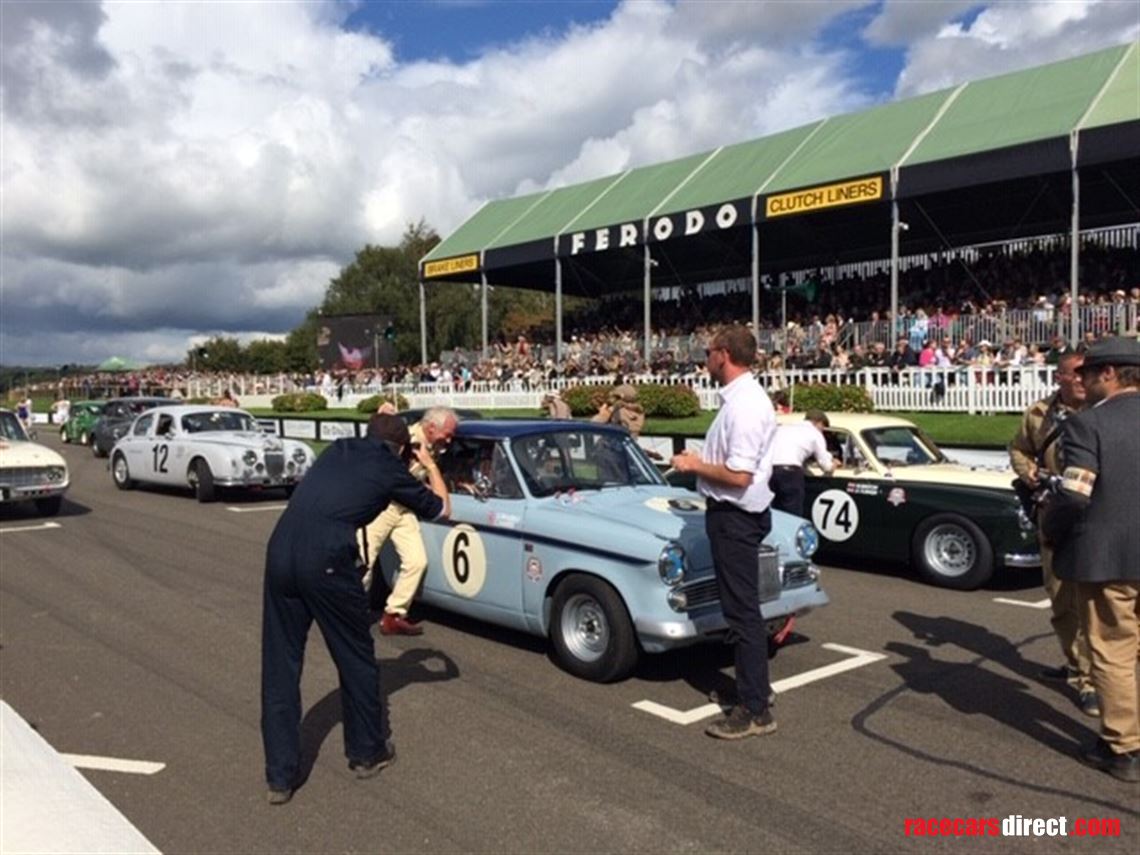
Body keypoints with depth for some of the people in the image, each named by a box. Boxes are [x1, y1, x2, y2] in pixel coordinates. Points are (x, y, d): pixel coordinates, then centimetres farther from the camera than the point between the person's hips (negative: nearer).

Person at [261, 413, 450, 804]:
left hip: (280, 550, 5)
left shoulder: (338, 448, 23)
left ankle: (281, 776, 18)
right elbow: (442, 509, 24)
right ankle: (368, 752, 32)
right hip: (325, 560, -5)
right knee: (355, 659, 16)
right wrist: (431, 467, 40)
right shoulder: (391, 469, 11)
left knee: (280, 665, 13)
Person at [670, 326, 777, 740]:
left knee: (743, 611, -2)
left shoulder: (744, 405, -22)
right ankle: (754, 689, 33)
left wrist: (695, 465, -14)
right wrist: (699, 460, 9)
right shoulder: (742, 397, 10)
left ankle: (754, 711, 9)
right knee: (742, 609, 19)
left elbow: (739, 475, -26)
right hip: (734, 513, 10)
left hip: (736, 517, -10)